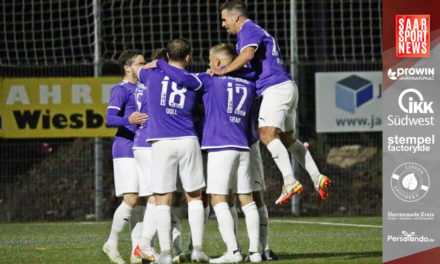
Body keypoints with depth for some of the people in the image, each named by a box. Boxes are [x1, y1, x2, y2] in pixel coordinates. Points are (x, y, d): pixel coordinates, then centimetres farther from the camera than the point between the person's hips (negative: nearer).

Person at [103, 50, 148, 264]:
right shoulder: (121, 90, -6)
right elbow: (110, 119, -18)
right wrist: (129, 120, -35)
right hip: (126, 151, -8)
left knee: (141, 201, 4)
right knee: (131, 200, -14)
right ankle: (111, 244, 0)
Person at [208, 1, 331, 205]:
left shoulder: (248, 31, -6)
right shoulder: (255, 31, 27)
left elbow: (247, 54, -26)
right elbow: (252, 65, 35)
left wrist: (224, 71, -27)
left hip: (275, 88, -11)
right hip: (285, 88, 11)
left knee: (267, 133, -20)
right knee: (287, 138, 14)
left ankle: (290, 181, -31)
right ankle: (317, 178, 10)